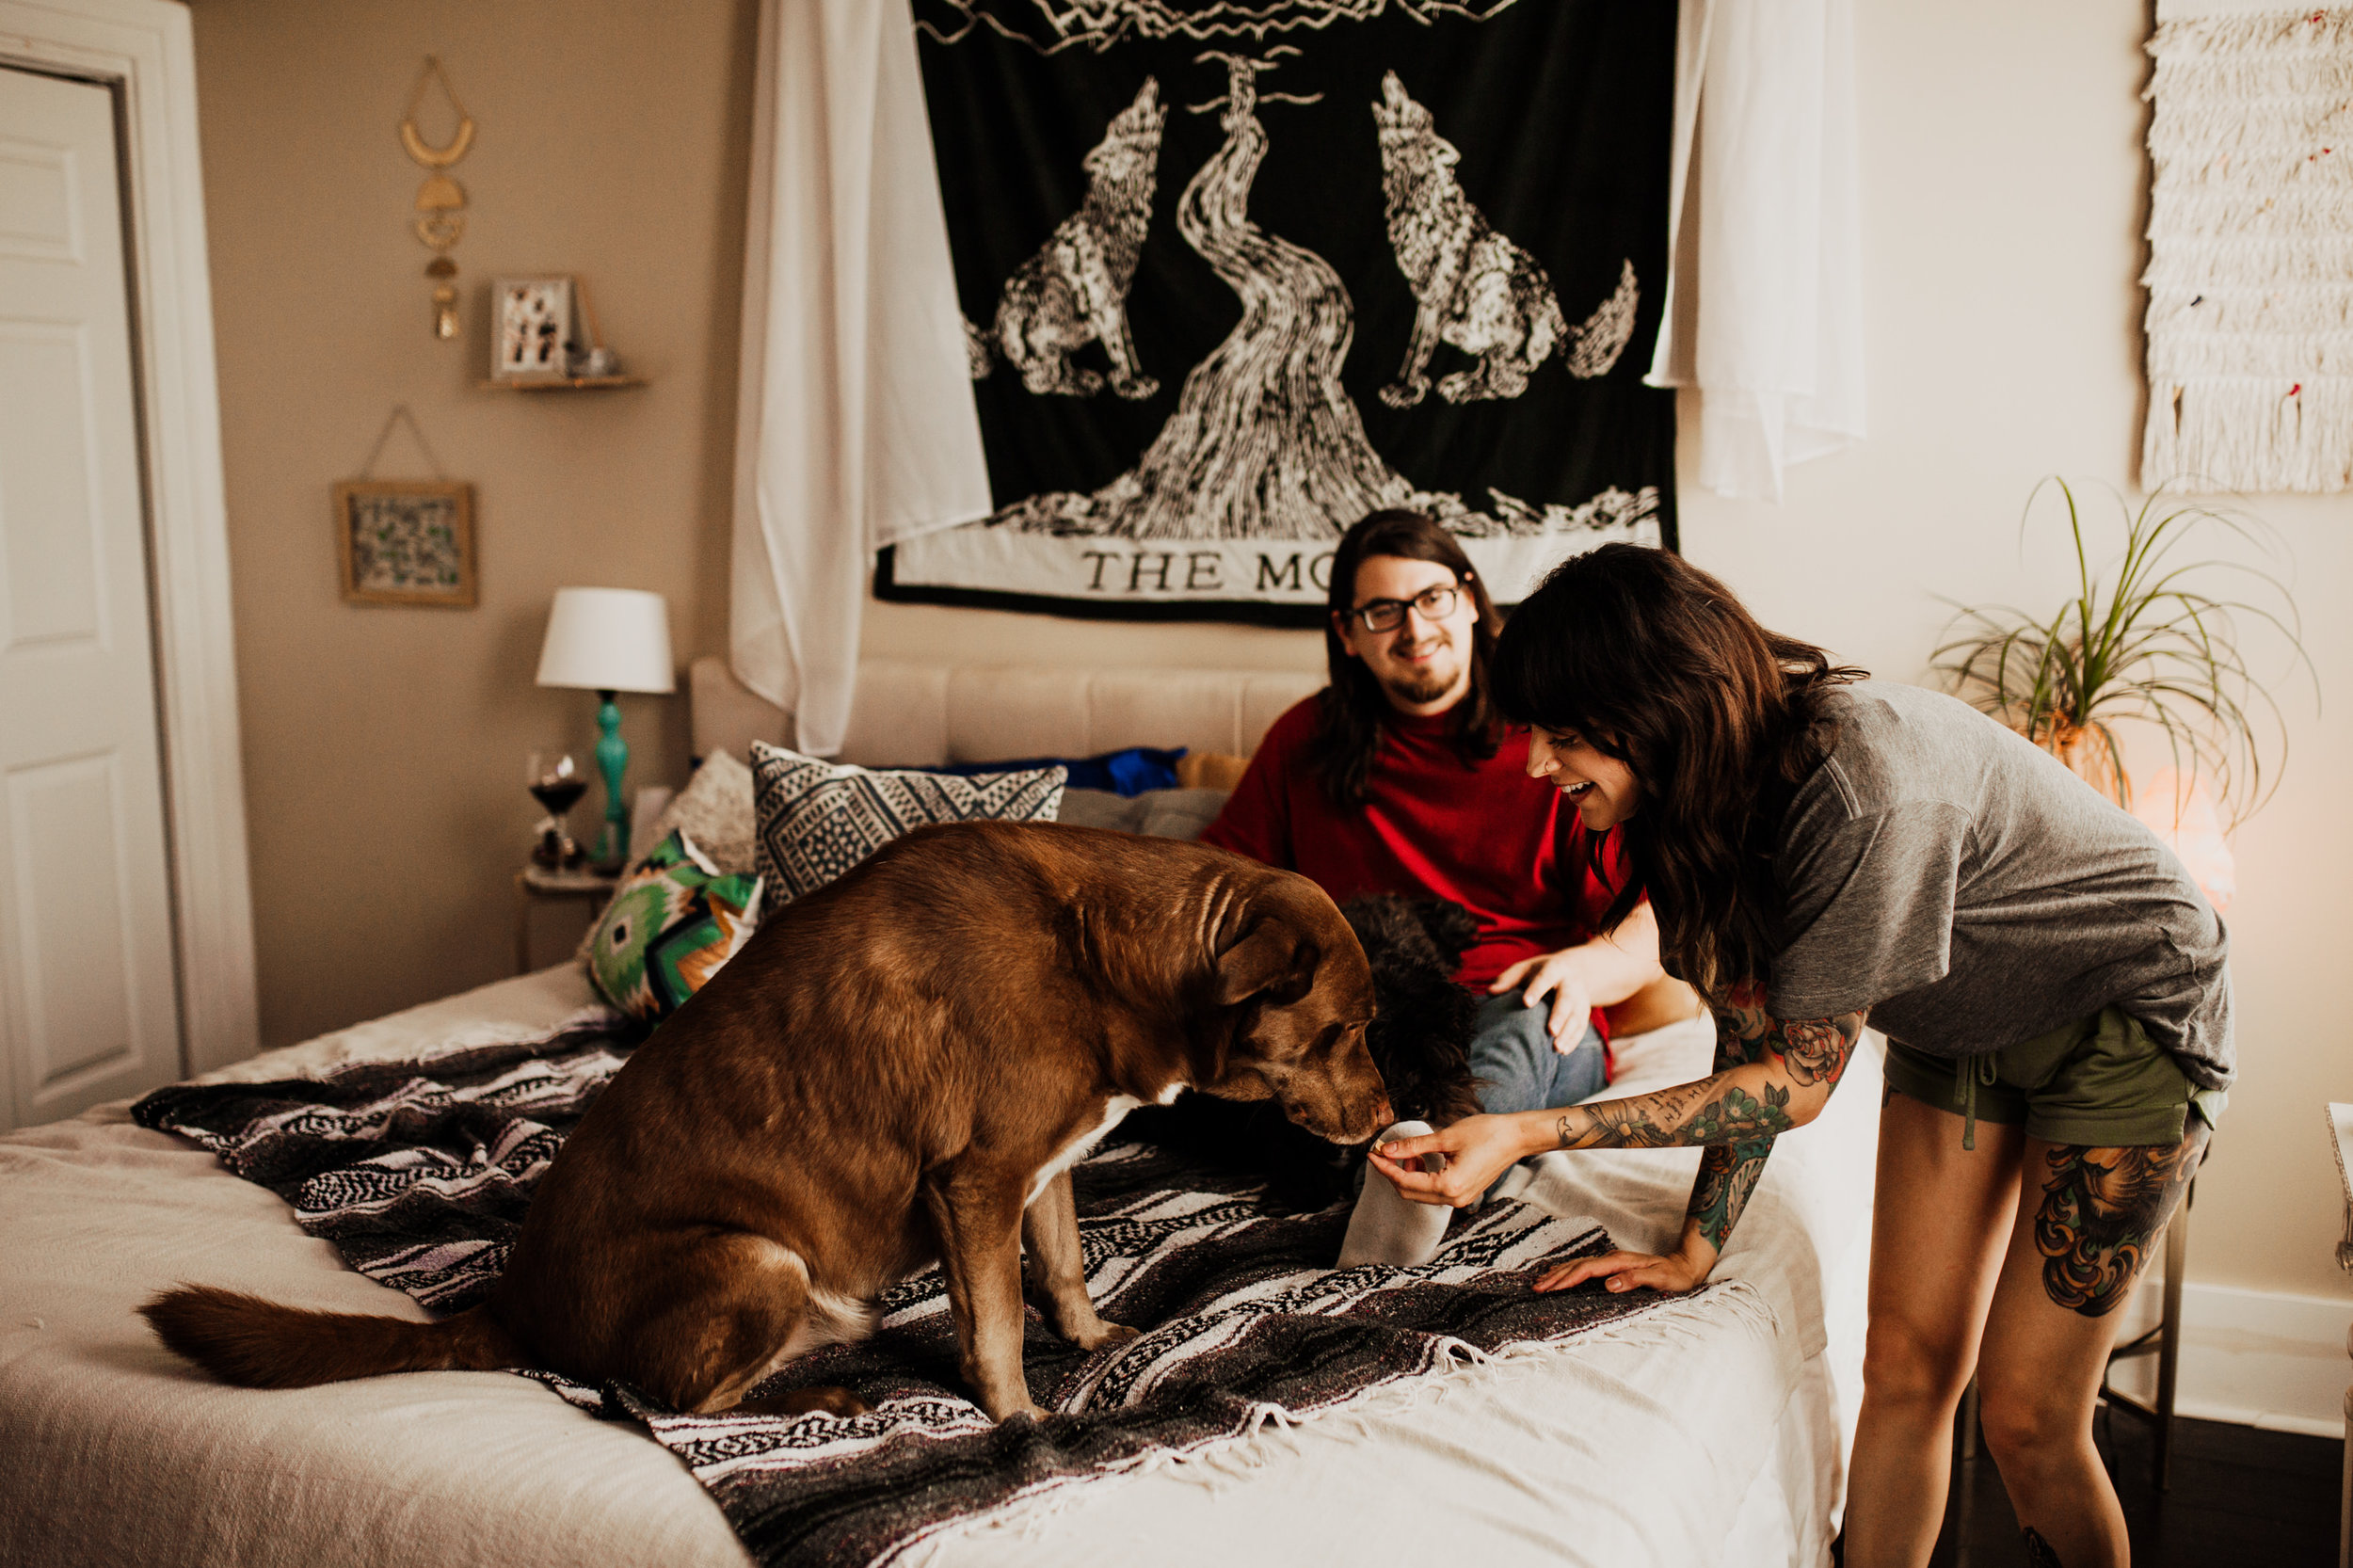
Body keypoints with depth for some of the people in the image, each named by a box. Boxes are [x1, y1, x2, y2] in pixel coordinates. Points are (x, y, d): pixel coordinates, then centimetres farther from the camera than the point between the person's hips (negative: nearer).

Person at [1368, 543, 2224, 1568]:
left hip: (2130, 1010, -6)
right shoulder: (1707, 789, -13)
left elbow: (1798, 1082, -30)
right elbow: (1755, 1041, -4)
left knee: (2025, 1417, -4)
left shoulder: (1862, 790, -37)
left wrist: (1527, 1133, -34)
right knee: (1904, 1367, 5)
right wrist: (1695, 1249, -4)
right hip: (1957, 1025, 6)